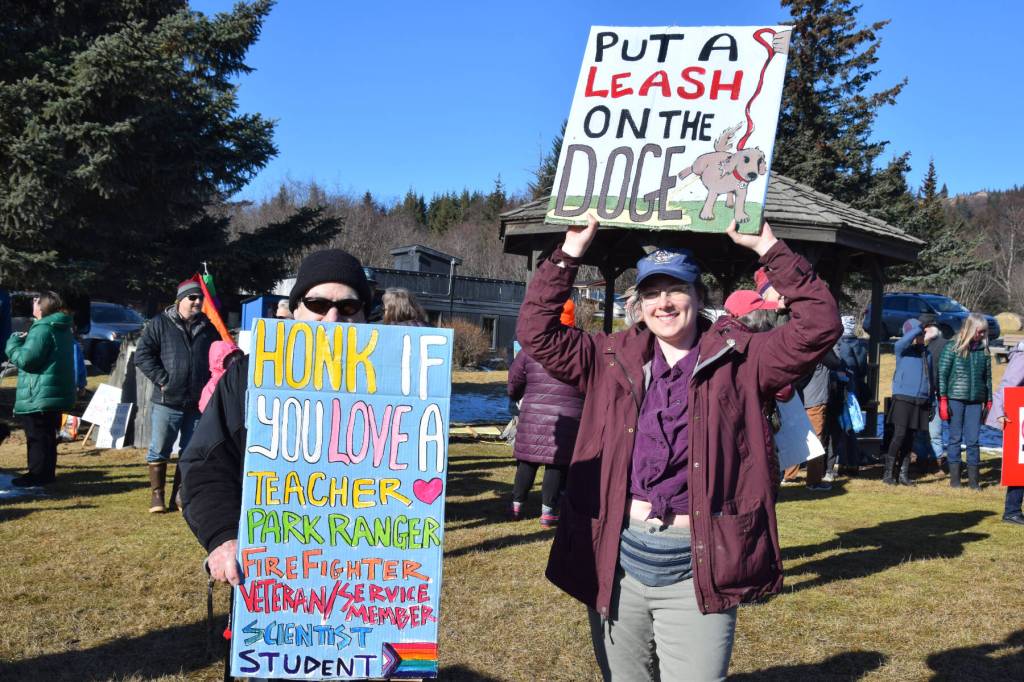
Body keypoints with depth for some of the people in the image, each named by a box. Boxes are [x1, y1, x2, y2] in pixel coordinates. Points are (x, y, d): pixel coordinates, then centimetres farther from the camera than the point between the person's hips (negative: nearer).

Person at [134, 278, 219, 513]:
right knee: (159, 451, 3)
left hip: (198, 403, 3)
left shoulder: (208, 328, 11)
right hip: (167, 401, -3)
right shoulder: (160, 324, 0)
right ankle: (157, 495, 14)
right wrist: (162, 379, -11)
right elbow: (142, 354, -4)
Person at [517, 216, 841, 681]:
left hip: (698, 569, -3)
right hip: (616, 561, 3)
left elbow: (818, 327, -7)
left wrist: (770, 249, -10)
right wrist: (570, 254, -1)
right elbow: (536, 332, 4)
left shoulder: (739, 361, 2)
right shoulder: (613, 359, 8)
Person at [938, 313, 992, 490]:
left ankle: (973, 479, 9)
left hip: (975, 401, 3)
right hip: (955, 399, -3)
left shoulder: (983, 350, 9)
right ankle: (954, 478, 8)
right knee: (955, 438, 2)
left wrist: (988, 401, 11)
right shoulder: (952, 348, -1)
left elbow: (988, 377, 14)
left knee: (973, 440, 2)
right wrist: (943, 400, -8)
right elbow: (942, 374, -2)